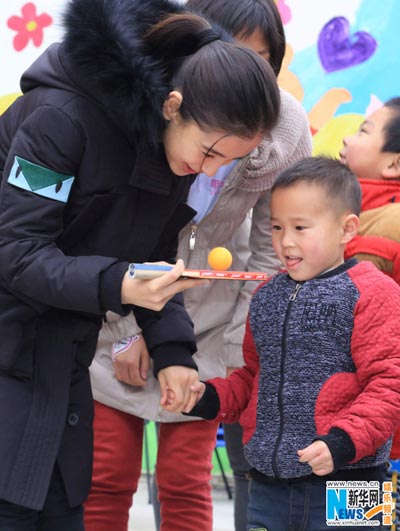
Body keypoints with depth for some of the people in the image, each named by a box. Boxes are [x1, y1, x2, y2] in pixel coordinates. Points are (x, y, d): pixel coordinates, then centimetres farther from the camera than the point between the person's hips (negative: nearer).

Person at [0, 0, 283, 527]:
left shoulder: (176, 147, 1)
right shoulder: (63, 116, -22)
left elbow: (156, 258, 11)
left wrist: (172, 348, -3)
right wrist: (115, 286, -34)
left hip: (64, 341, 7)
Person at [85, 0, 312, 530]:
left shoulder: (287, 128, -15)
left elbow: (271, 251, -2)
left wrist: (238, 346, -5)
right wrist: (128, 329, -9)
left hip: (209, 323, 1)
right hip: (121, 313, -1)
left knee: (185, 485, 3)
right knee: (107, 477, 2)